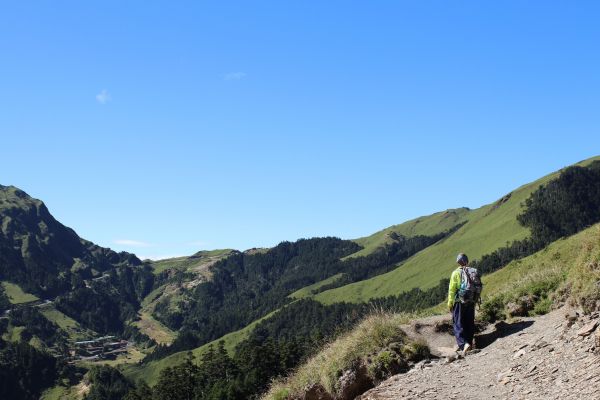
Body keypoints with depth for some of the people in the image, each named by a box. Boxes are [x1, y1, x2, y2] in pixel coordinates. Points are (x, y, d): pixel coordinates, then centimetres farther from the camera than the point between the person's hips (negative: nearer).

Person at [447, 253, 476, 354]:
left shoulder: (456, 273, -8)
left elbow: (452, 289, -9)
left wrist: (450, 304, -2)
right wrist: (475, 300, 18)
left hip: (459, 301, -4)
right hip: (471, 302, 4)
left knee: (459, 324, -2)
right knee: (470, 323, 15)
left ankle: (463, 344, -19)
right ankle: (469, 343, 22)